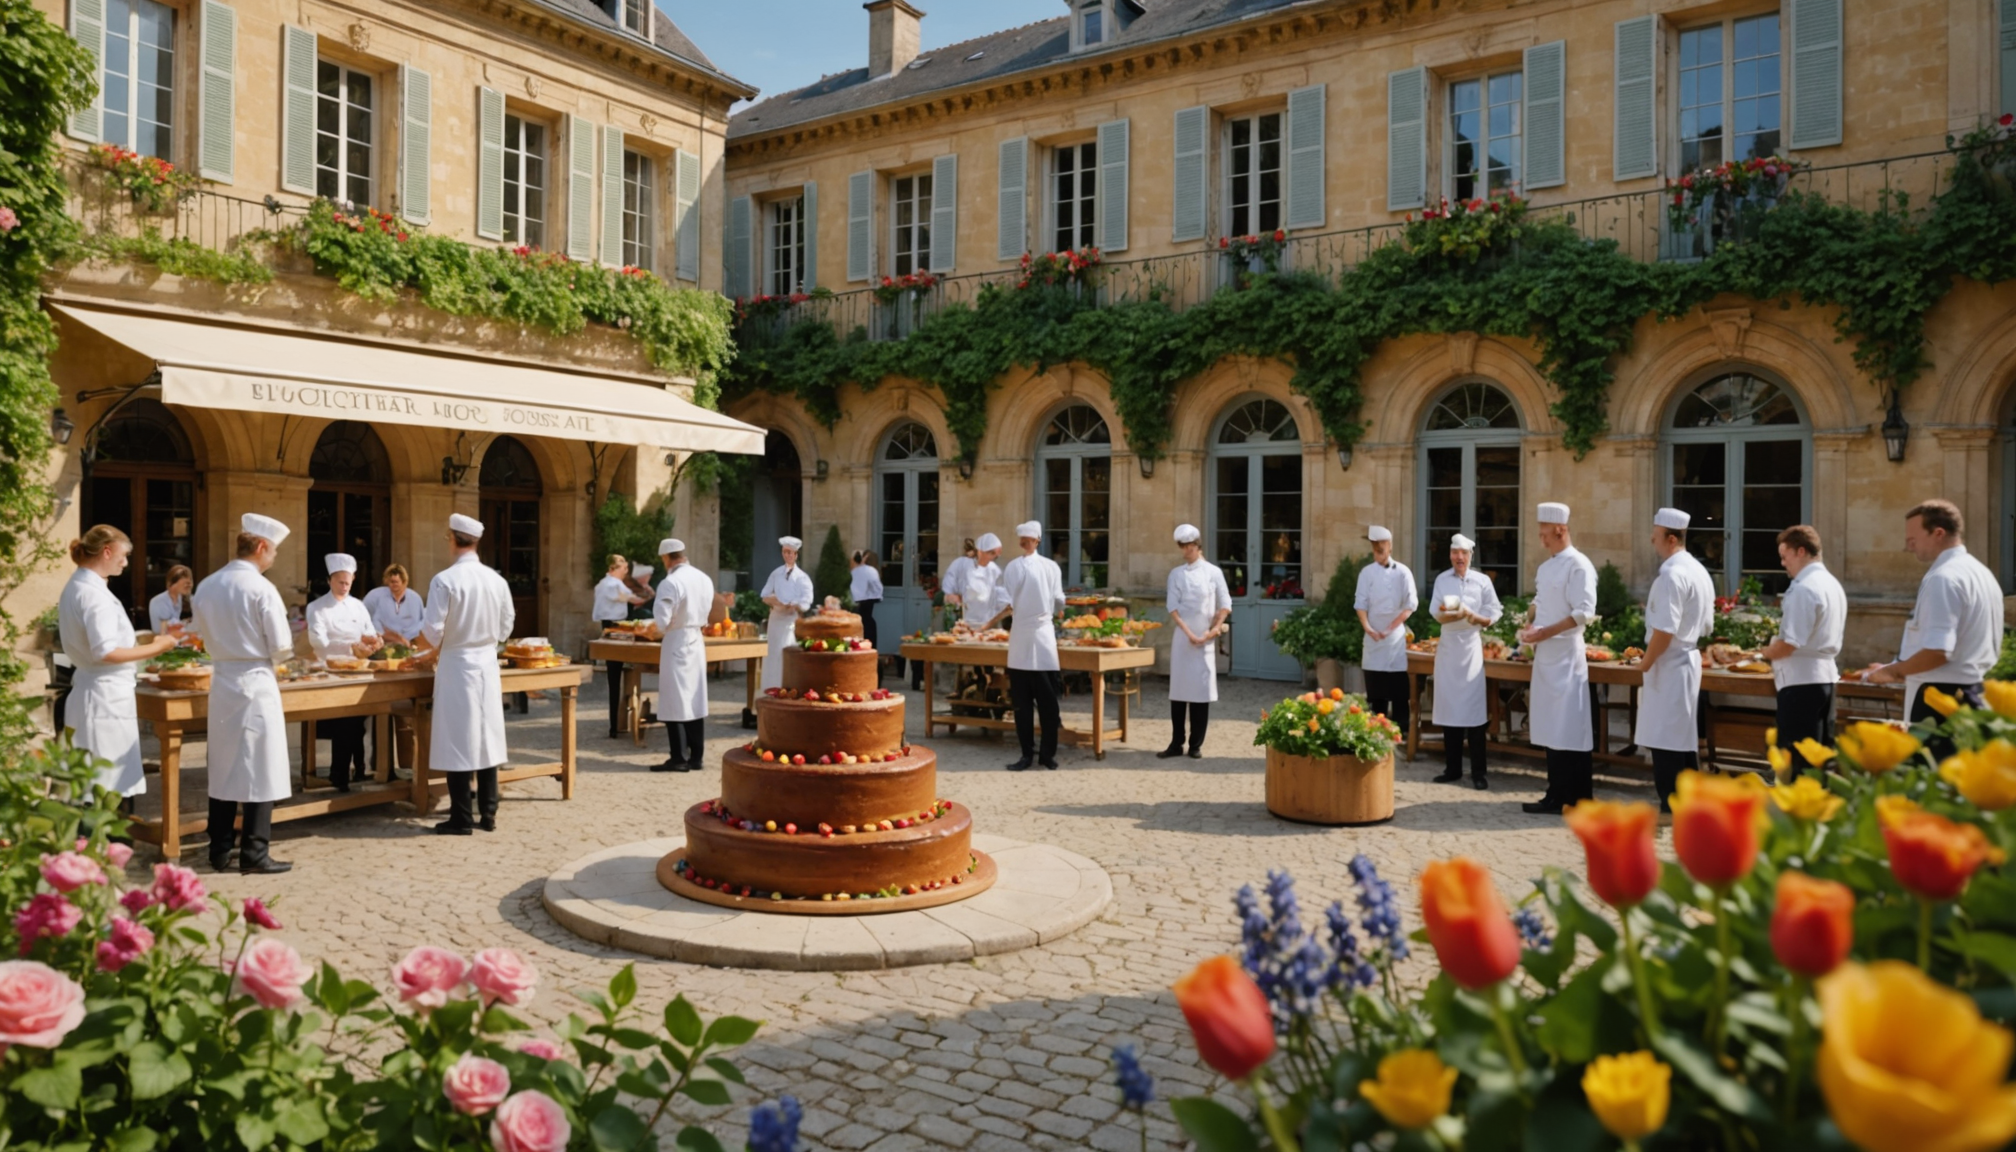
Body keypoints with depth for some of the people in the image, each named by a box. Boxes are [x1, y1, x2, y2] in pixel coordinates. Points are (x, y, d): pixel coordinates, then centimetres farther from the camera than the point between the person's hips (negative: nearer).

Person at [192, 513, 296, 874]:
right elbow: (282, 648, -12)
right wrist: (271, 655, 9)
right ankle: (253, 855, 5)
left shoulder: (206, 586, 3)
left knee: (223, 769, 14)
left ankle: (220, 850, 21)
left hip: (221, 682, 6)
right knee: (259, 772, 1)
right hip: (256, 685, -6)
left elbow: (208, 638, 12)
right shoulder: (261, 588, -15)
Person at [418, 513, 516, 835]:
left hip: (456, 667, -5)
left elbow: (432, 632, -14)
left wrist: (433, 647, 7)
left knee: (458, 743, 2)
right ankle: (488, 814, 17)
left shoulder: (445, 580, -14)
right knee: (487, 739, 11)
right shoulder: (496, 580, 0)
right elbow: (505, 627, 7)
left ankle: (461, 820, 7)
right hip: (487, 665, 5)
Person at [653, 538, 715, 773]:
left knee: (675, 702, -2)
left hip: (676, 643, -7)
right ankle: (696, 757, 14)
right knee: (696, 700, 10)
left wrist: (664, 628, 2)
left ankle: (677, 759, 1)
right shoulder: (704, 579, 6)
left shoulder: (670, 583, -17)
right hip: (697, 640, 7)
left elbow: (661, 620, -18)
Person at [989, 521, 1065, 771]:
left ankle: (1028, 754, 4)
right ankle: (1047, 754, 8)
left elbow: (1009, 603, -8)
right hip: (1044, 635, 2)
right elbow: (1059, 602, 7)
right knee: (1047, 699, 6)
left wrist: (991, 623, 9)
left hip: (1021, 637, -2)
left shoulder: (1014, 567, -8)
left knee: (1023, 700, 3)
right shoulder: (1052, 566, 1)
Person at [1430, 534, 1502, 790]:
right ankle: (1453, 768, 15)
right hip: (1448, 646, 2)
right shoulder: (1441, 580, 6)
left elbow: (1494, 614, 0)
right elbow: (1438, 614, -2)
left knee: (1474, 710, -5)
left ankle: (1478, 772, 1)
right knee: (1449, 708, 6)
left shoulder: (1482, 581, 1)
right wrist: (1451, 614, -22)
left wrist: (1474, 617, -17)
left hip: (1472, 645, -2)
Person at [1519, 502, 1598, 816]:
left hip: (1566, 656, -9)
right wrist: (1531, 628, 4)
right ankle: (1557, 795, 19)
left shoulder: (1578, 565, -11)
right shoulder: (1545, 567, 15)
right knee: (1551, 729, 11)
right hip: (1545, 655, 9)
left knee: (1571, 730, -5)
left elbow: (1584, 612, -18)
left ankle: (1577, 801, 1)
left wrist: (1545, 632, -20)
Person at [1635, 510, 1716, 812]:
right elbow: (1706, 625, 18)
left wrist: (1646, 661, -13)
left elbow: (1664, 630, -23)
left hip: (1669, 665, -10)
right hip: (1690, 660, 10)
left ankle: (1670, 807, -1)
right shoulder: (1699, 571, 12)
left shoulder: (1671, 575, -19)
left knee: (1665, 742, -4)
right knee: (1686, 737, 15)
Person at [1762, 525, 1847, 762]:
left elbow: (1789, 643, -21)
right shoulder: (1832, 584, 14)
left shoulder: (1803, 588, -17)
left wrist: (1766, 652, -2)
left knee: (1797, 757, -4)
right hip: (1824, 675, 10)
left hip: (1801, 681, -10)